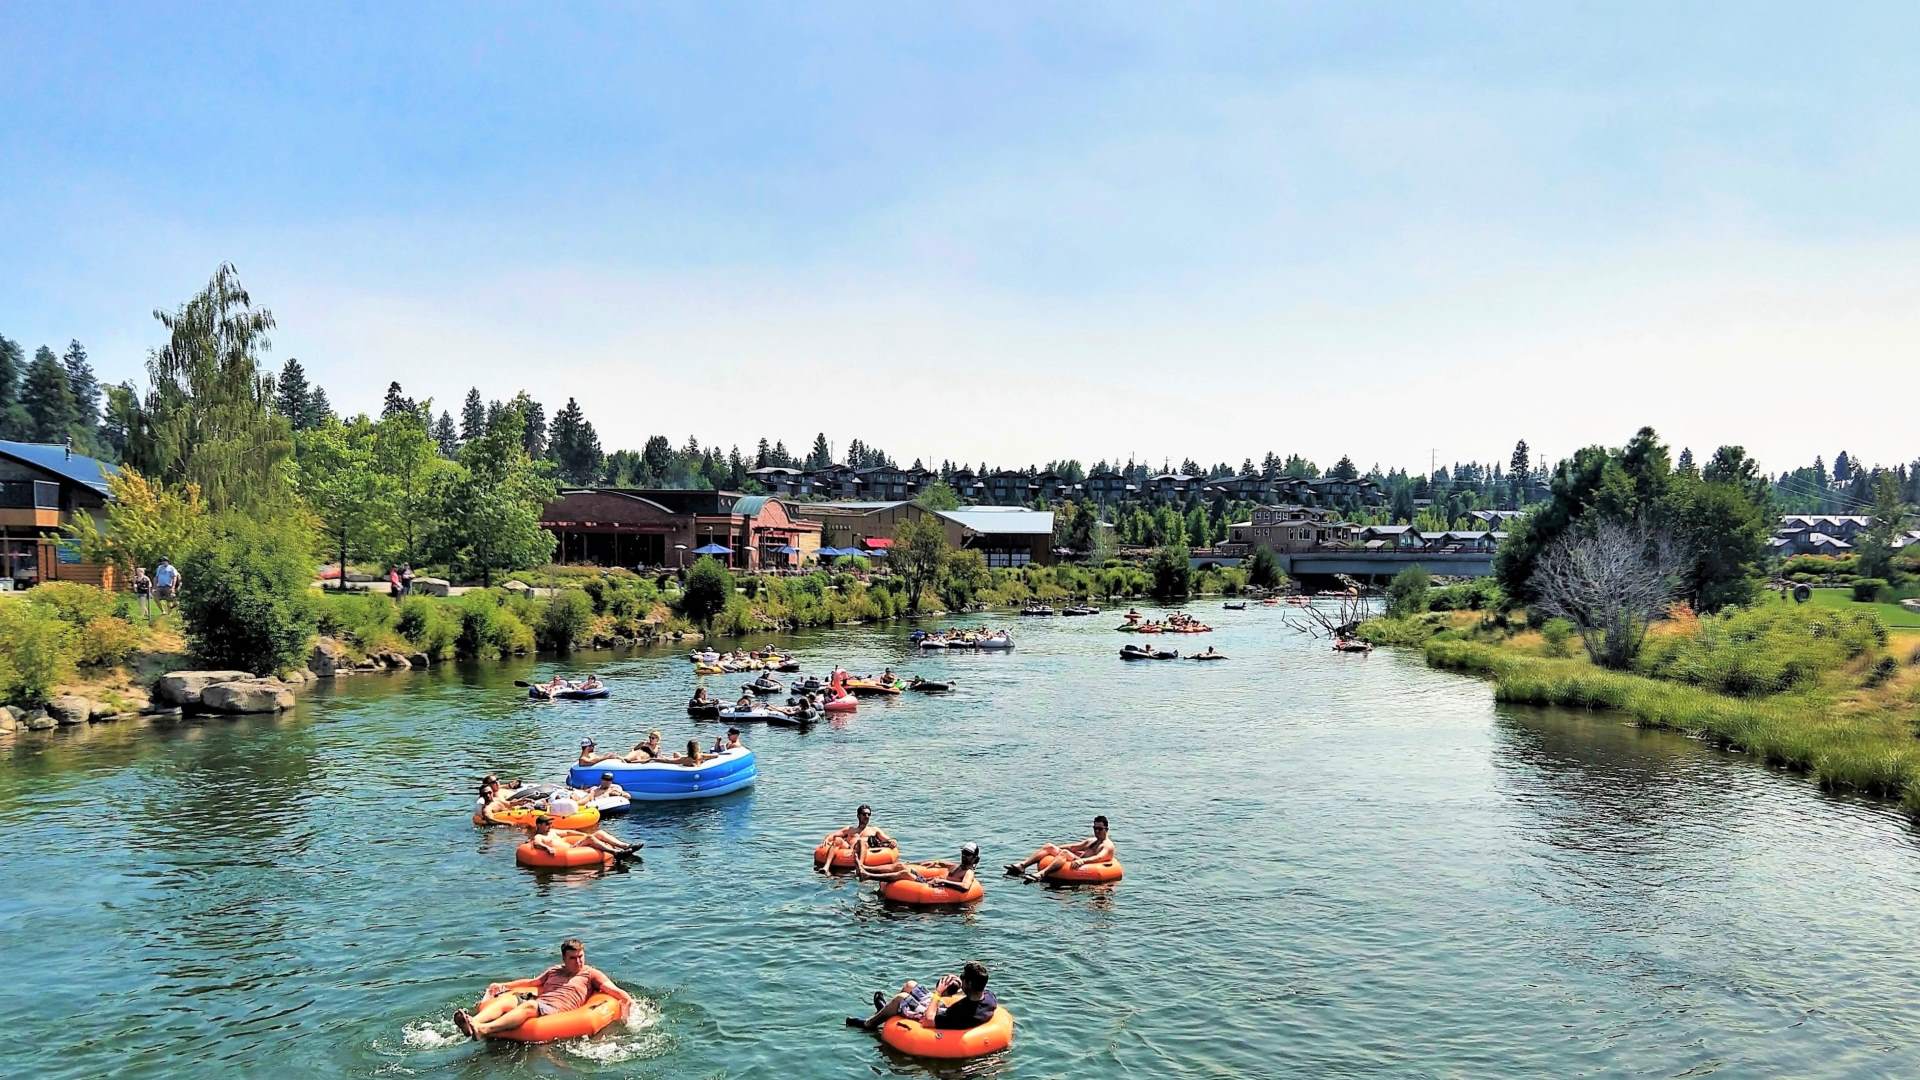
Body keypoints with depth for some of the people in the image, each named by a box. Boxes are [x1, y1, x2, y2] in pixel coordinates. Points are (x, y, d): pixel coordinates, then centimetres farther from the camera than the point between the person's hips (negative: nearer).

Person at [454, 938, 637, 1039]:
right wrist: (504, 985, 38)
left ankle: (482, 1030, -58)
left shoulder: (590, 974, 17)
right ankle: (473, 1022, -52)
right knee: (505, 999, -23)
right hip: (537, 1005, 6)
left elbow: (612, 989, 6)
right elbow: (531, 982, 45)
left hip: (556, 1011, -6)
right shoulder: (554, 971, 33)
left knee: (529, 1006, -37)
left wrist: (625, 998, -14)